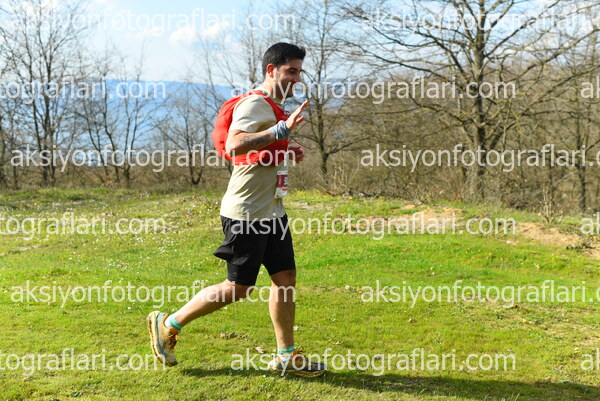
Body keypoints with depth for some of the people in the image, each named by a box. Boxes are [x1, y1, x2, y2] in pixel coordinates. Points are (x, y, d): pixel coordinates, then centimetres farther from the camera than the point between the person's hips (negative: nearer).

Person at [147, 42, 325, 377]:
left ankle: (287, 356, 18)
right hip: (247, 213, -10)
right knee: (238, 288, -2)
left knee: (286, 278, 7)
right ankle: (168, 324, 14)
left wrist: (287, 152, 10)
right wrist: (282, 129, -33)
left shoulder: (275, 108, 17)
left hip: (272, 211, 10)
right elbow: (233, 146, -31)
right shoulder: (255, 104, -15)